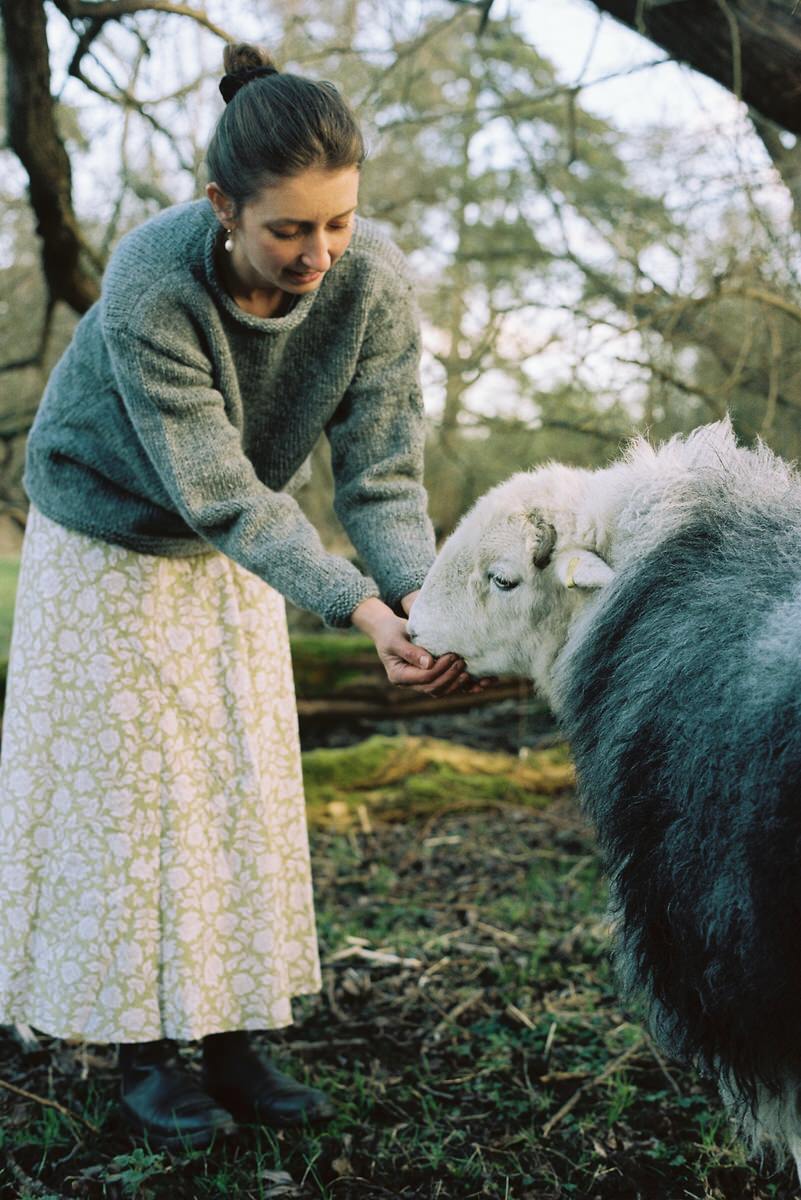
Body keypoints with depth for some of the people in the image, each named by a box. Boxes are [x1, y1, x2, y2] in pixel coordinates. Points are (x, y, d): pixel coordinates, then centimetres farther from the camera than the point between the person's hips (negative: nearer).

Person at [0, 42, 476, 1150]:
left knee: (245, 784, 4)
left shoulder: (375, 284, -25)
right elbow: (222, 492, -34)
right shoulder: (150, 290, -36)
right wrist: (359, 610, -43)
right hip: (108, 536, -4)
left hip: (227, 555, 4)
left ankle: (233, 1044, 16)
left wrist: (423, 598, -40)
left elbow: (381, 474, -22)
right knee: (126, 788, -1)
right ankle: (143, 1056, 12)